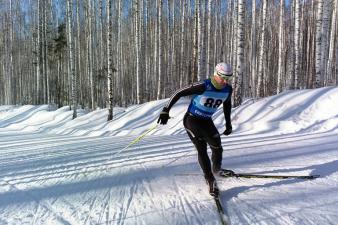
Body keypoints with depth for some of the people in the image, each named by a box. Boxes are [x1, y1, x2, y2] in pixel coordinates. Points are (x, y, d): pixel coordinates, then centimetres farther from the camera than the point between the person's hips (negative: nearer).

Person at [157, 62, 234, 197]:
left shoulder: (228, 90, -7)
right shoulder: (204, 86, -26)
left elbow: (227, 104, 14)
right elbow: (179, 93, -23)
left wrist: (228, 124, 16)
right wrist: (166, 111, -26)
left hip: (207, 121, 6)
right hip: (192, 119, -5)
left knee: (217, 148, 1)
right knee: (202, 149, -11)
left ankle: (217, 170, 30)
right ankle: (211, 181, -1)